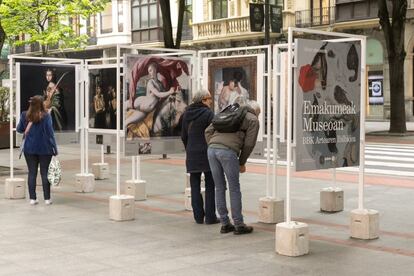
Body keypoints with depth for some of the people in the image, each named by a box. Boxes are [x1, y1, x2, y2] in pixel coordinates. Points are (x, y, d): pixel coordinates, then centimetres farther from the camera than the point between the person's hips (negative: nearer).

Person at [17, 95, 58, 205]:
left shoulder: (25, 115, -2)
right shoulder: (46, 116, -11)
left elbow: (19, 129, 9)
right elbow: (50, 133, -10)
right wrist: (54, 148, -5)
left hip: (29, 148, 2)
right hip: (44, 149, -2)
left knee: (32, 173, 7)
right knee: (45, 173, 4)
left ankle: (32, 198, 8)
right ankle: (47, 198, 7)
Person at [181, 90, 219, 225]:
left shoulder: (186, 114, 10)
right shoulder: (207, 113, -11)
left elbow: (183, 136, 15)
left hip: (192, 154, 6)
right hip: (207, 153, -6)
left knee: (195, 186, 9)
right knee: (210, 186, 2)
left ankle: (198, 216, 10)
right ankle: (210, 216, 2)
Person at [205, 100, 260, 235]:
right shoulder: (254, 121, 15)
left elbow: (208, 131, 21)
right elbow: (249, 144, 5)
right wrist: (242, 162, 18)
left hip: (211, 149, 6)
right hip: (228, 152, -6)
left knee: (220, 188, 14)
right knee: (234, 189, 5)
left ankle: (225, 224, 18)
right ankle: (239, 225, 11)